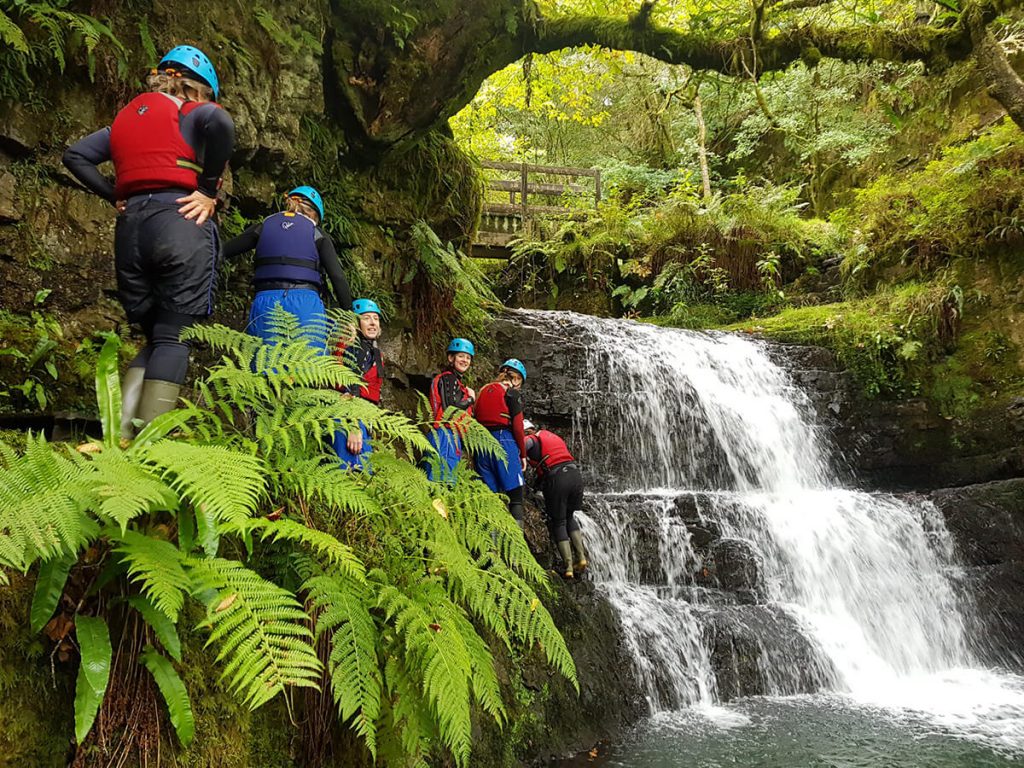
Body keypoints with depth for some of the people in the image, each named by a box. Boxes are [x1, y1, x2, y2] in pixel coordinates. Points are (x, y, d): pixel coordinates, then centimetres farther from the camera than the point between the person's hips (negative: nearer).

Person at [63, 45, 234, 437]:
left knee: (153, 337, 14)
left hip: (130, 228, 6)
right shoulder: (193, 112, 7)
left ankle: (120, 434, -1)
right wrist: (208, 190, -11)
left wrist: (116, 197, 17)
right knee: (174, 338, -8)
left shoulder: (125, 117, 25)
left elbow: (75, 156, 20)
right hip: (179, 221, -6)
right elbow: (220, 122, -17)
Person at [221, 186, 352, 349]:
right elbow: (337, 276, 3)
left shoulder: (264, 226, 18)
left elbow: (223, 252, 15)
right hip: (305, 304, -2)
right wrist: (347, 314, 7)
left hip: (265, 301, 2)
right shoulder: (317, 233, 13)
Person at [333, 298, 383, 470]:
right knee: (351, 469, -15)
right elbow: (348, 388, -18)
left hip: (365, 419, 9)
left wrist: (370, 428, 23)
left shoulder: (375, 353, 21)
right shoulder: (351, 346, -7)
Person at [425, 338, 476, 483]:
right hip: (446, 433, -10)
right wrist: (471, 399, -3)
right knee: (444, 478, -15)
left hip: (452, 435, 10)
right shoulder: (448, 378, -5)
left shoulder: (455, 380, 24)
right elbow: (451, 407, -17)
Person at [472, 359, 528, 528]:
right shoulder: (512, 393, 1)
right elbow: (517, 426, -5)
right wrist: (523, 454, 3)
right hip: (504, 442, -5)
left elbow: (476, 419, 13)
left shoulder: (483, 390, 17)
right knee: (515, 497, -3)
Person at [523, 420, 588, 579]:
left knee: (558, 522, 7)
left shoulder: (530, 439, 8)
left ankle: (568, 567, 2)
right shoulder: (553, 436, 29)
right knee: (569, 516, 24)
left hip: (556, 478, -6)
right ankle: (581, 557, 14)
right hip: (576, 474, 6)